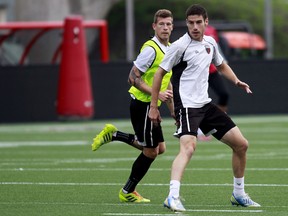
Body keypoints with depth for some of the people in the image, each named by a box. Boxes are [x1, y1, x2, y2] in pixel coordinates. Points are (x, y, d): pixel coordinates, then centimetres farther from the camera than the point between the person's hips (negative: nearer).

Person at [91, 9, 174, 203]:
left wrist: (173, 109, 19)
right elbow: (133, 78, -20)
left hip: (151, 106, 9)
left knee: (159, 148, 13)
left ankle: (113, 135, 19)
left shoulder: (170, 49, 11)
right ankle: (127, 193, 13)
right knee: (151, 151, -2)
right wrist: (156, 93, -25)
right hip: (142, 104, -9)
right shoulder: (151, 49, -18)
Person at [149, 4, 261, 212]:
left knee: (241, 144, 9)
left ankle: (239, 194, 24)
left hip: (205, 104, 8)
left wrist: (236, 81, 9)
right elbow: (159, 74, -6)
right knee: (188, 147, -31)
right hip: (186, 106, -8)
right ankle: (173, 197, -40)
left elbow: (221, 65, 28)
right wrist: (153, 107, -7)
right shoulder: (180, 46, -11)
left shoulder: (210, 43, 9)